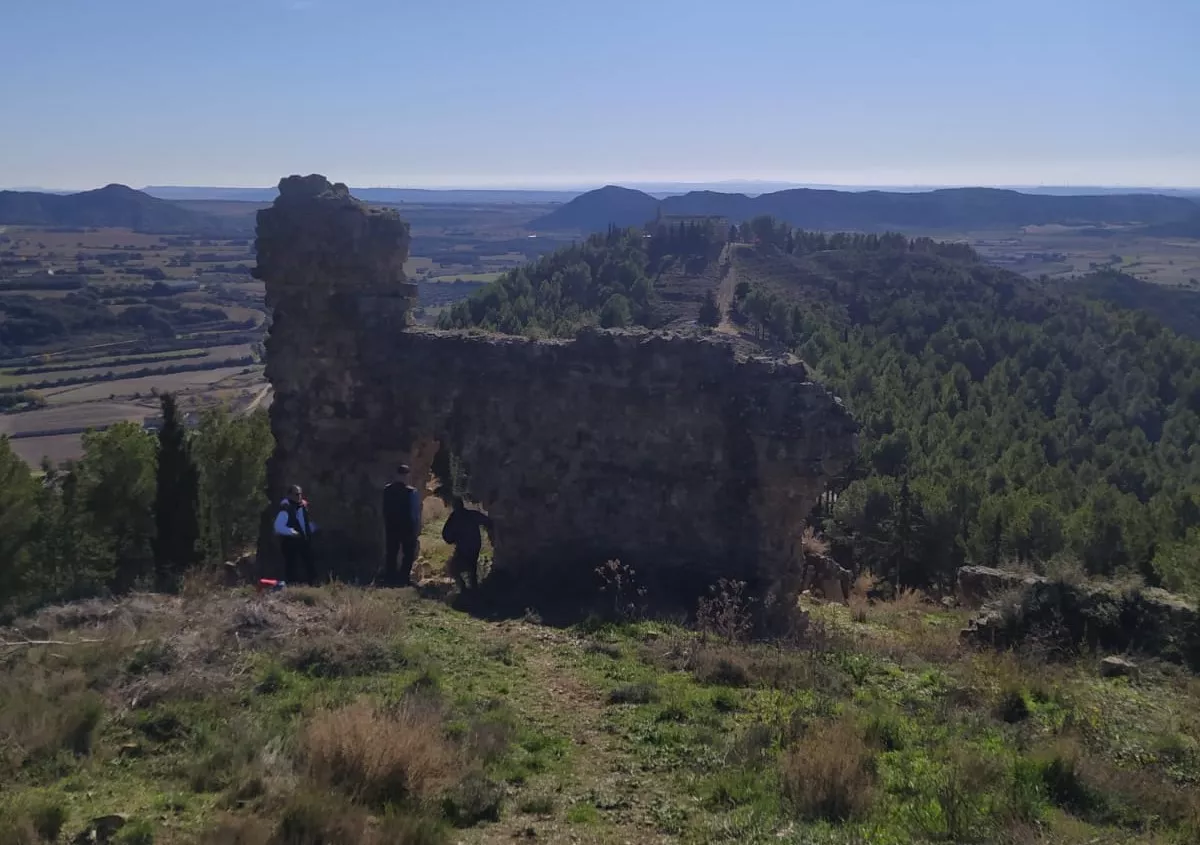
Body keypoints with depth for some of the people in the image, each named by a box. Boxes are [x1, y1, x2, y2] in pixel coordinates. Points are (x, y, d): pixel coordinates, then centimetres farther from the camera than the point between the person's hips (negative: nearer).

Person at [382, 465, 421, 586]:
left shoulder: (387, 490, 1)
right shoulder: (411, 492, -14)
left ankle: (390, 578, 12)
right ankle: (403, 578, -2)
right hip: (407, 527, -5)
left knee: (391, 553, 11)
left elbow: (385, 510, 7)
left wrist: (386, 526, 14)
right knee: (408, 553, 4)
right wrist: (417, 527, -5)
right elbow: (416, 512, -13)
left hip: (391, 527, 5)